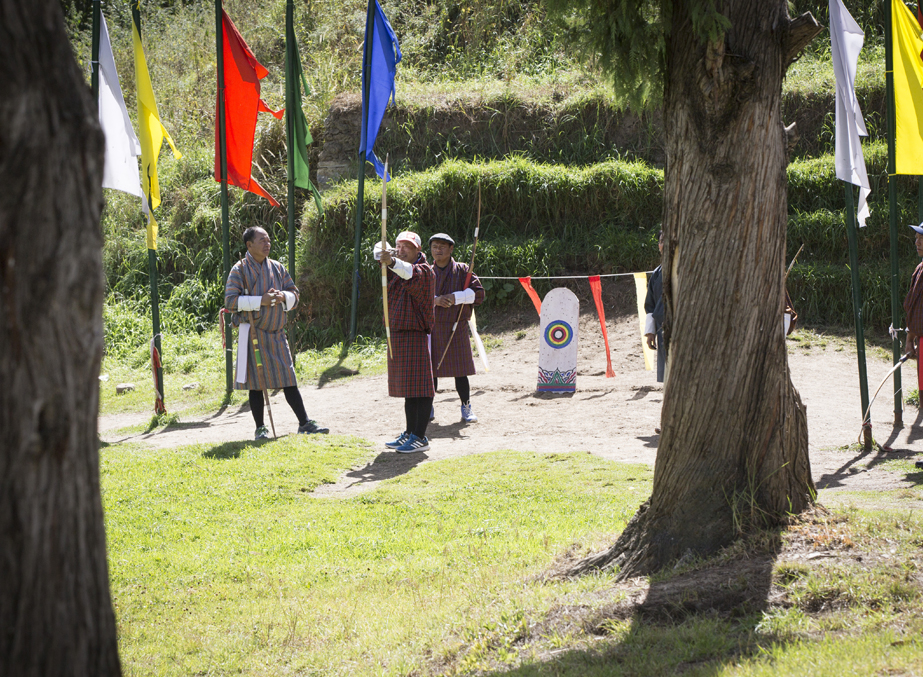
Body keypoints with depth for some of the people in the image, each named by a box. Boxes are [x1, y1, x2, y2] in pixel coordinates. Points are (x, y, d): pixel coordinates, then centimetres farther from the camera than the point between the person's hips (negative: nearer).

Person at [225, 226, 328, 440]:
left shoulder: (277, 268, 11)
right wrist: (260, 300, -19)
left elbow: (294, 294, 13)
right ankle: (260, 429, 8)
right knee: (257, 382, 0)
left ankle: (304, 423, 6)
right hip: (253, 333, -4)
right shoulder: (240, 270, -4)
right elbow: (230, 301, -12)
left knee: (288, 379, 3)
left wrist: (283, 296, -10)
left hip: (277, 333, 4)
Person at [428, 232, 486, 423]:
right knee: (429, 368, 3)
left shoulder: (462, 270, 2)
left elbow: (479, 294, -3)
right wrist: (434, 300, -15)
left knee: (460, 370, 0)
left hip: (456, 327, -2)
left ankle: (466, 408, 13)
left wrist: (455, 297, -15)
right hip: (431, 327, 2)